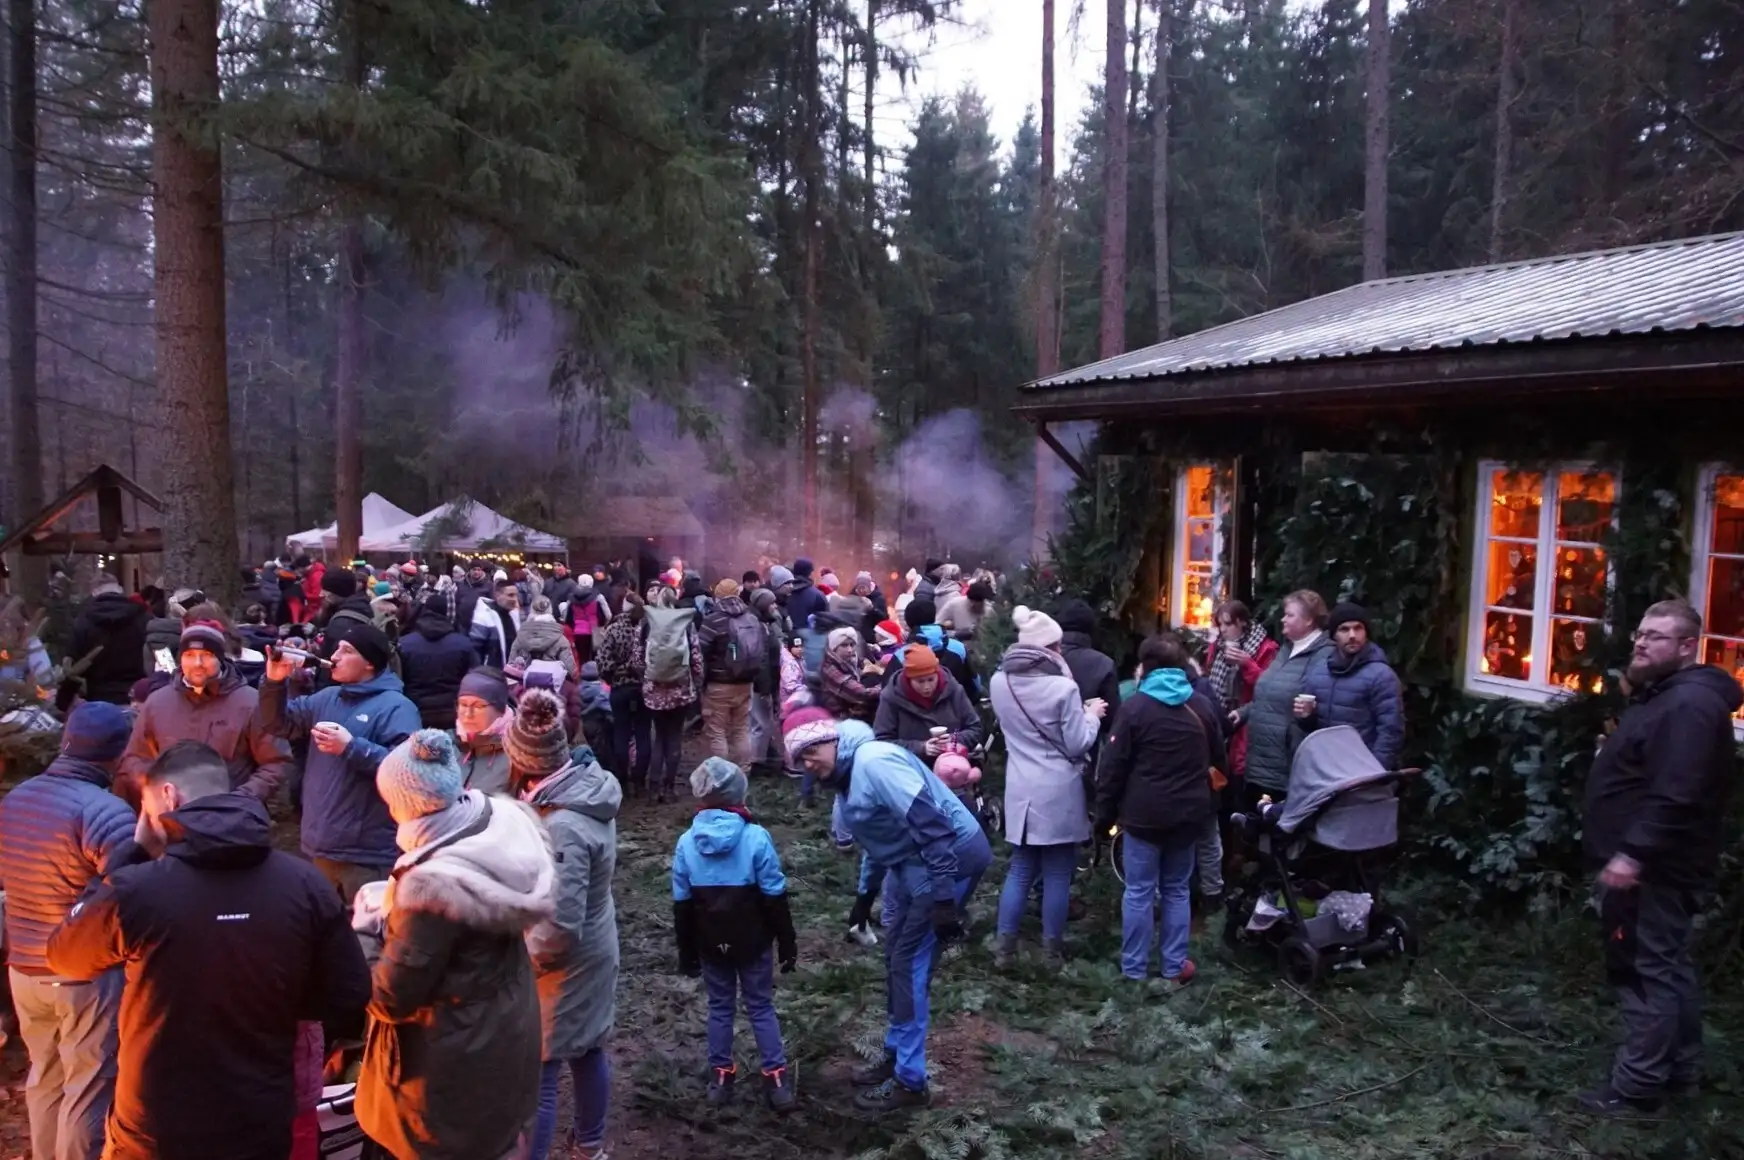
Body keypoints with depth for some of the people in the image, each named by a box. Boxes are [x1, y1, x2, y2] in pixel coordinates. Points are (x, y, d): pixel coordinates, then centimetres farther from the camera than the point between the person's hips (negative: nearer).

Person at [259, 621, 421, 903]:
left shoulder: (396, 707, -12)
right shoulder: (327, 698, 13)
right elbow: (278, 723, 18)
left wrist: (351, 747, -24)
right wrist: (275, 682, 2)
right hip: (324, 846, 8)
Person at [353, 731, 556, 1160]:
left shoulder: (433, 885, -35)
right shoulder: (505, 825, -12)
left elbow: (391, 1000, -23)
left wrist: (365, 931, -9)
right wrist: (393, 903, 0)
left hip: (455, 1066, -7)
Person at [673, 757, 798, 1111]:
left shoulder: (687, 843, -8)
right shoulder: (756, 837, -17)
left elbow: (681, 904, -1)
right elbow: (774, 897, -12)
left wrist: (686, 952, 10)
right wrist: (787, 942, -1)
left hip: (710, 945, 2)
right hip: (753, 942, -2)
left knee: (719, 1007, 17)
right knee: (761, 1007, 11)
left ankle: (720, 1075, 25)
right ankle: (776, 1078, 14)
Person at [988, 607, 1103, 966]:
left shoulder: (1000, 682, -1)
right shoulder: (1063, 687, -18)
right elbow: (1078, 745, -12)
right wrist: (1091, 715, 5)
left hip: (1020, 789, 5)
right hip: (1058, 792, -5)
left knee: (1020, 869, 14)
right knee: (1057, 873, 8)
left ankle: (1004, 947, 14)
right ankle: (1053, 950, 17)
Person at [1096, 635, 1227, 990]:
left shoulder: (1135, 707, -9)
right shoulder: (1201, 707, 6)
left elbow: (1113, 767, -9)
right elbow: (1219, 758, 18)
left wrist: (1104, 814, -1)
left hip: (1144, 813, -4)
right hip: (1188, 813, 4)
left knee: (1139, 892, 3)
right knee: (1177, 890, 14)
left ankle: (1134, 971, 9)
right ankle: (1175, 968, 18)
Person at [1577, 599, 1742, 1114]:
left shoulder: (1689, 704, -20)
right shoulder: (1665, 696, 16)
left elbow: (1674, 796, -29)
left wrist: (1632, 852, -30)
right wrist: (1632, 854, 24)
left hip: (1654, 868, -11)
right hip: (1654, 864, 11)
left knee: (1645, 971, -6)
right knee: (1669, 966, 18)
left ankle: (1637, 1086, 0)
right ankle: (1679, 1067, 29)